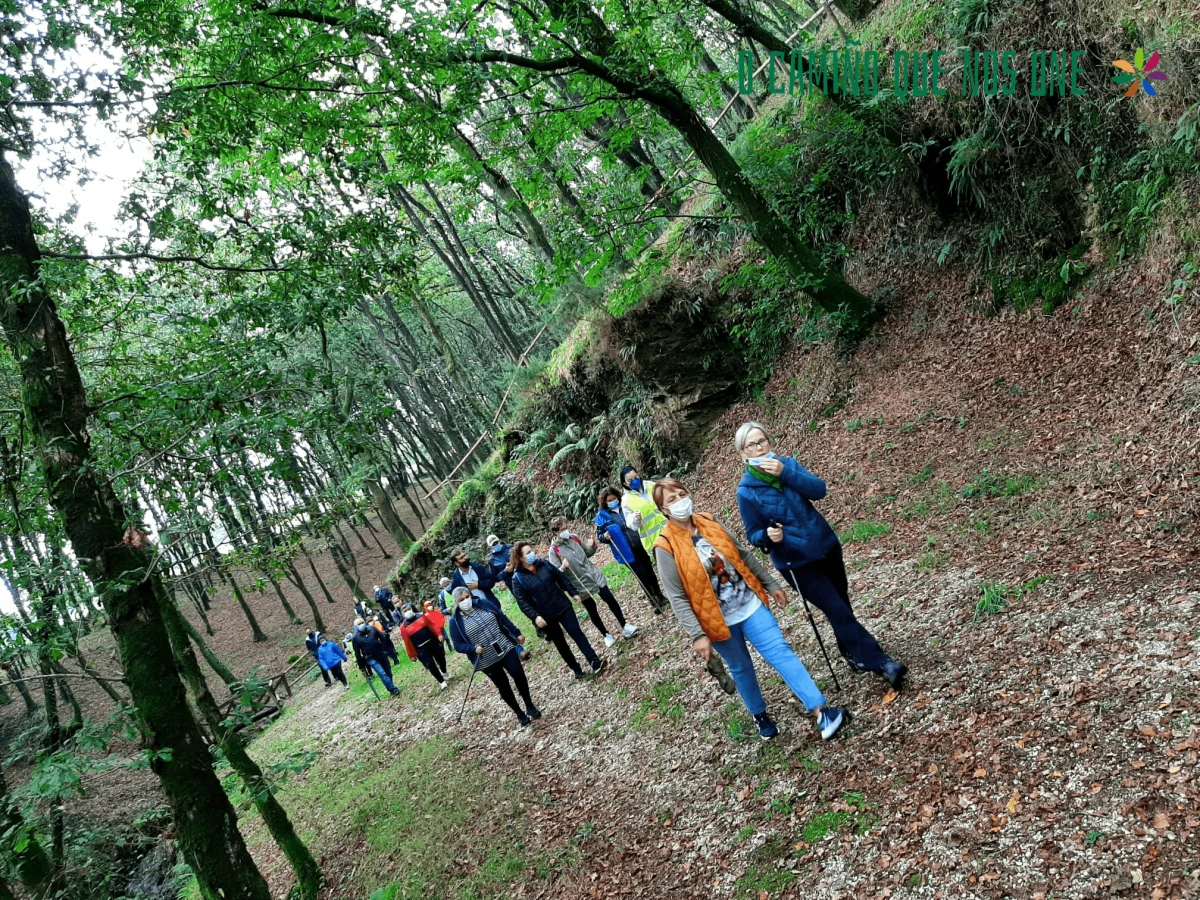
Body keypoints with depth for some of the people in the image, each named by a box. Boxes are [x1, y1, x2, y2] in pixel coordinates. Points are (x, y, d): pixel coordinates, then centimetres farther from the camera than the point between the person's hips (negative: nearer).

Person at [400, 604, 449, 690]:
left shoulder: (421, 616, -1)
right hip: (421, 648, -3)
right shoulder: (404, 627, -9)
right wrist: (412, 655, -4)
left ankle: (444, 673, 46)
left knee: (440, 657, 17)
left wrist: (438, 634, -8)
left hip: (432, 642, 3)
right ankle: (441, 681, 9)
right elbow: (408, 642, -6)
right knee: (431, 665, -8)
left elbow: (432, 625, 3)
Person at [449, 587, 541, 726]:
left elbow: (503, 619, 7)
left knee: (519, 676, 0)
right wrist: (474, 649, -24)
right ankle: (520, 714, 24)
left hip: (506, 648, 2)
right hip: (486, 660, -2)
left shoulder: (483, 604, -2)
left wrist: (517, 634, 8)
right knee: (503, 686, 6)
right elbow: (458, 645, -7)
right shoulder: (456, 622, -10)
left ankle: (530, 706, 21)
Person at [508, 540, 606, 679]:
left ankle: (596, 663, -4)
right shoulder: (518, 578, -13)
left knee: (577, 634, -3)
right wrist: (535, 616, -26)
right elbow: (522, 602, -16)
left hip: (563, 606, 2)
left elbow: (561, 579, 10)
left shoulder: (544, 565, -2)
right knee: (560, 643, 12)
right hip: (545, 616, -2)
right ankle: (576, 669, 28)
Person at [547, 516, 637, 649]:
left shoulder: (574, 537, 0)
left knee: (610, 600, 3)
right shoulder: (553, 551, -16)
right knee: (592, 611, 10)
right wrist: (563, 567, -35)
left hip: (594, 575, 4)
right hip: (581, 584, -3)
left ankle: (625, 626, 17)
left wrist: (592, 547, -8)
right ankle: (606, 635, 27)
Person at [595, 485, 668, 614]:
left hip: (640, 546, 3)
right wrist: (605, 536, -22)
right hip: (626, 552, -3)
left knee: (649, 571, 16)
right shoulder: (602, 515, -7)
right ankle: (653, 602, 18)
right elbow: (599, 535, -1)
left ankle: (659, 596, 35)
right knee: (641, 575, 1)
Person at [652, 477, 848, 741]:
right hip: (718, 620, -3)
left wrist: (771, 584, 12)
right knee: (741, 668, 14)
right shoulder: (666, 547, -16)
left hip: (750, 604, 3)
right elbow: (678, 598, -16)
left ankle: (820, 712, -4)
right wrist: (697, 635, -21)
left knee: (781, 652, -4)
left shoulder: (710, 523, -2)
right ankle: (760, 715, 38)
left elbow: (745, 555, 9)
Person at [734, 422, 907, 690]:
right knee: (838, 611, -9)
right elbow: (753, 534, -7)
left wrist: (785, 473, -29)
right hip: (795, 562, -4)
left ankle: (853, 653, 41)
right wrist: (768, 536, -30)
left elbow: (819, 490, -17)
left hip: (826, 545, 4)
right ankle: (879, 662, -1)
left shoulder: (787, 464, -5)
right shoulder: (746, 491, -14)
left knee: (842, 604, 19)